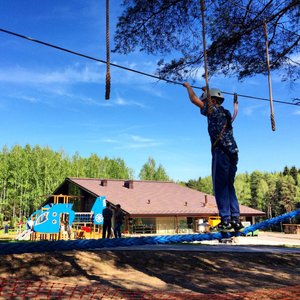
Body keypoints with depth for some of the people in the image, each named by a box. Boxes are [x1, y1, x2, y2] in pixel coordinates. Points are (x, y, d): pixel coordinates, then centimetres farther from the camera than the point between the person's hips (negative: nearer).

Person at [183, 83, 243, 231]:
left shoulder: (213, 110, -2)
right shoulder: (224, 113, 21)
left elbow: (194, 100, 1)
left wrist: (188, 87, 17)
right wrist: (208, 92, 50)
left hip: (221, 152, -8)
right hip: (232, 153, 8)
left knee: (220, 187, -6)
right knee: (229, 186, 10)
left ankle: (225, 220, -7)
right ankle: (235, 219, 7)